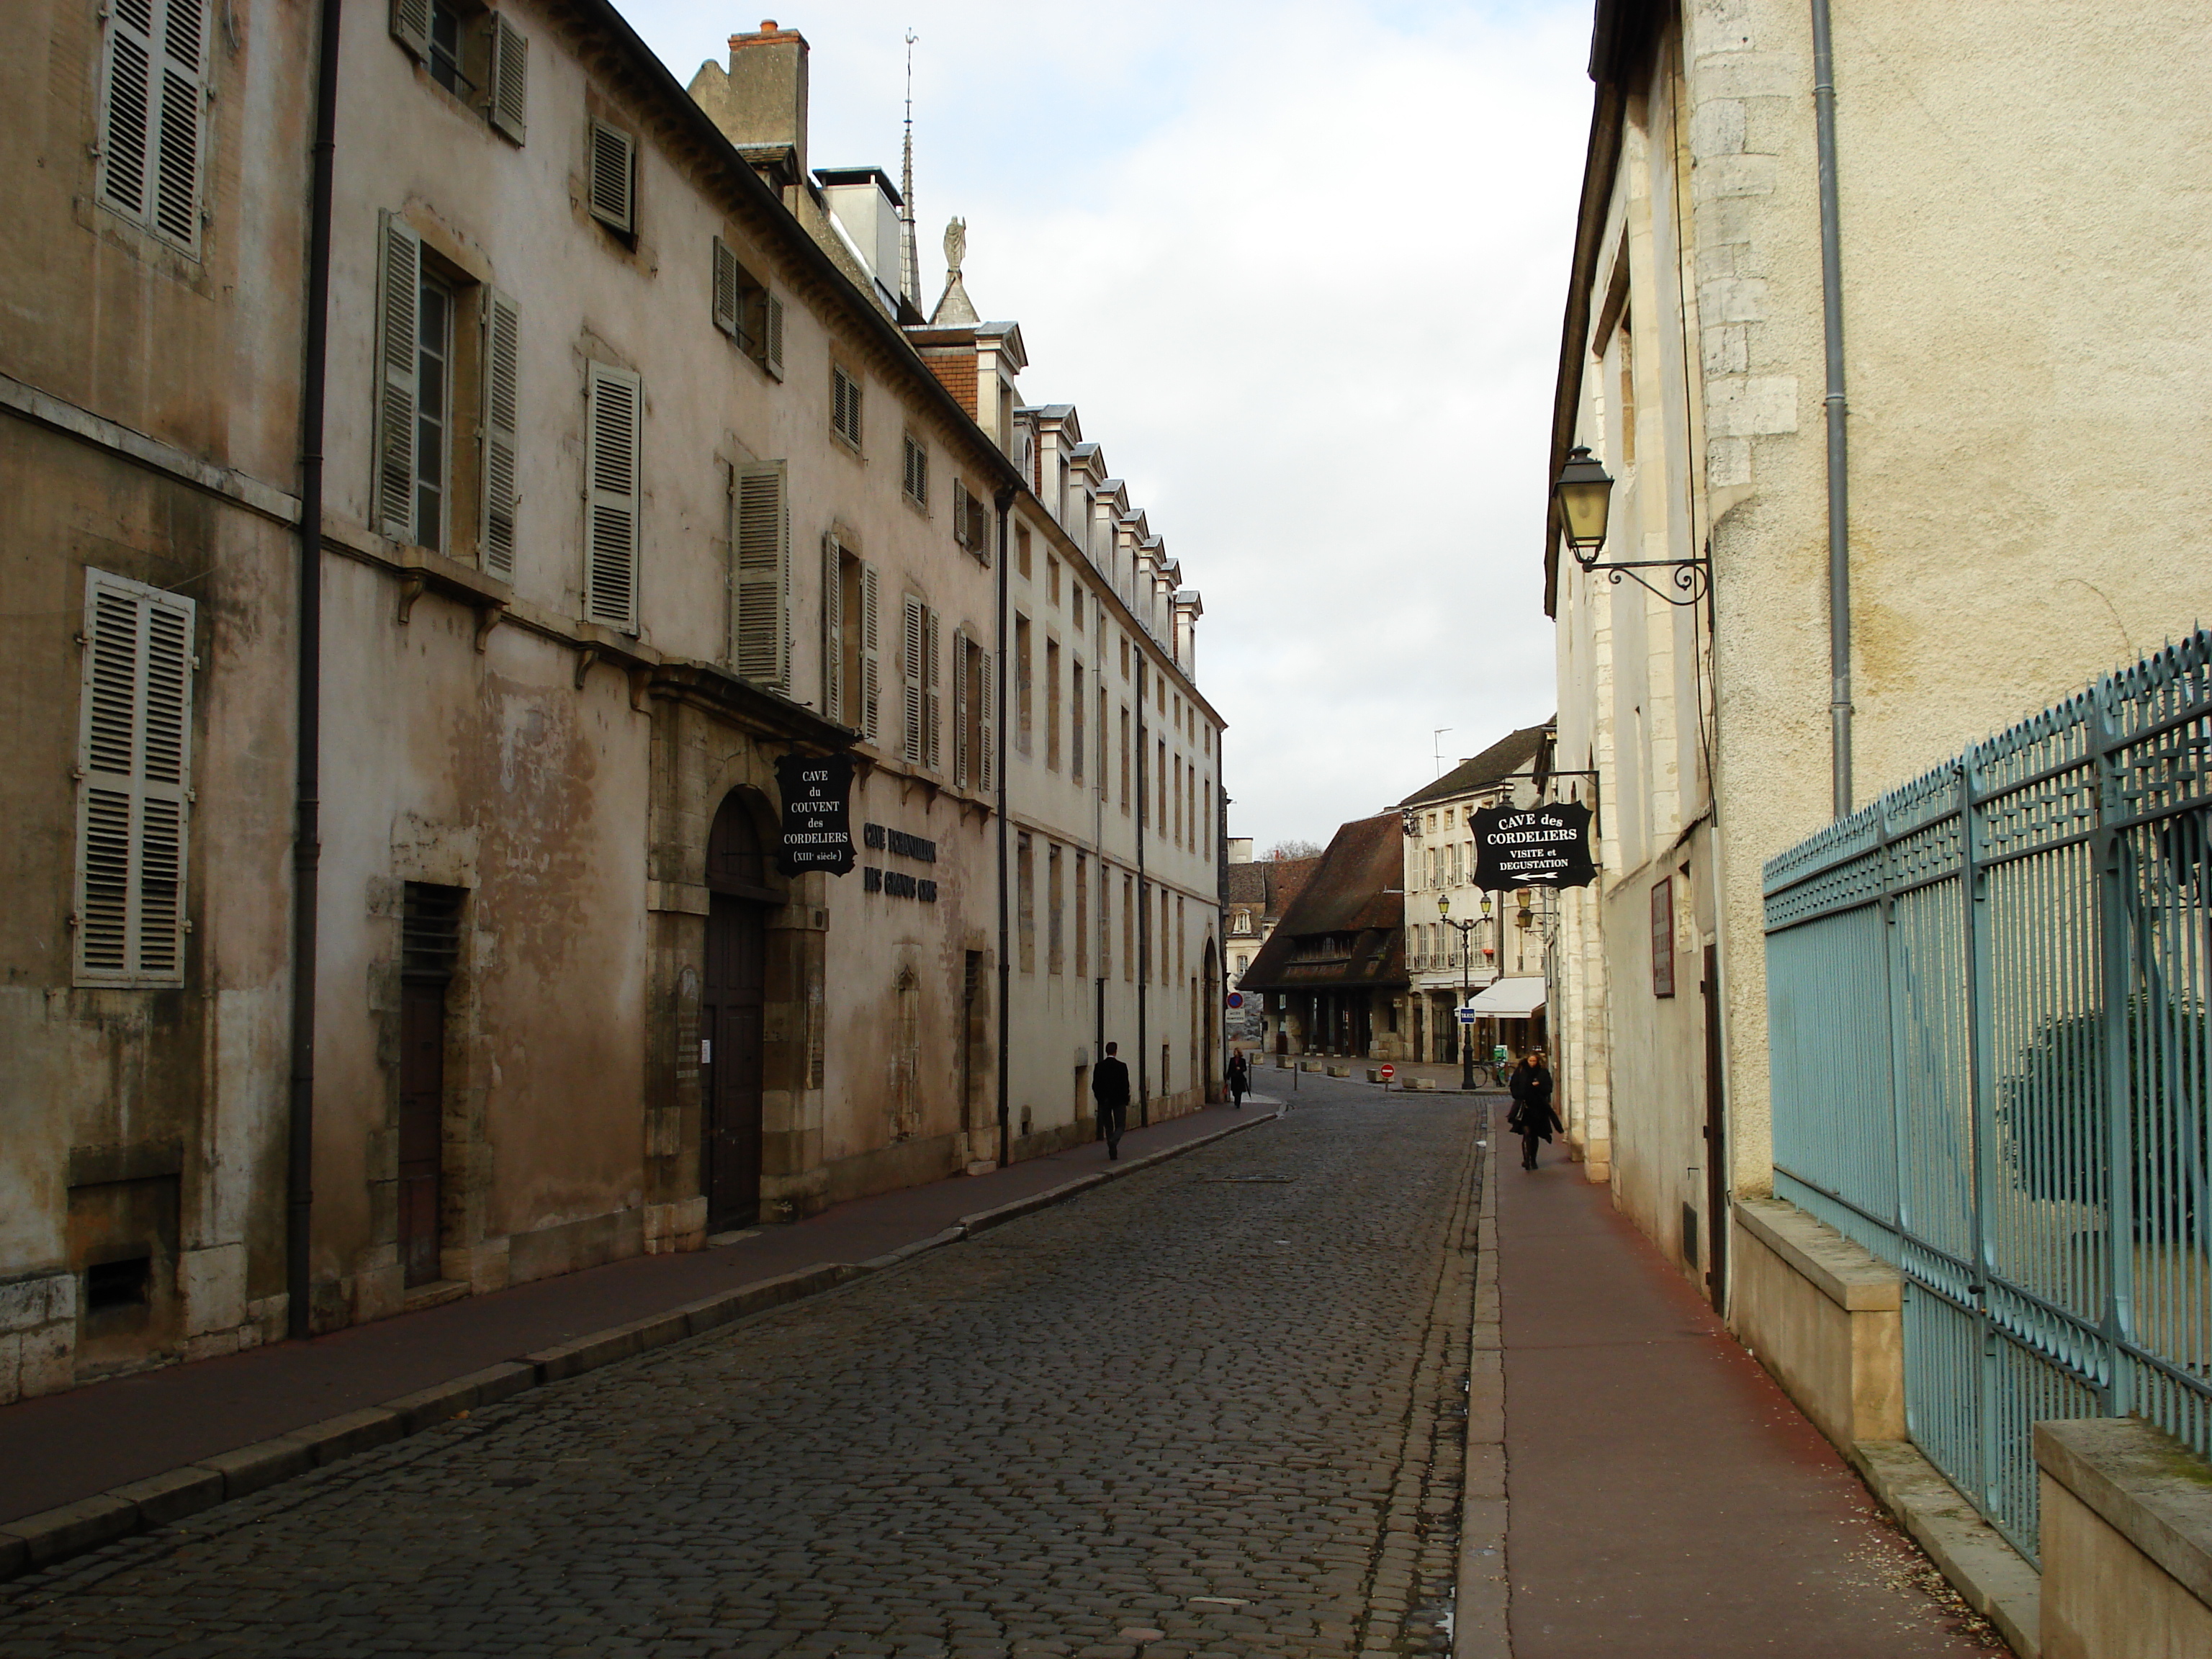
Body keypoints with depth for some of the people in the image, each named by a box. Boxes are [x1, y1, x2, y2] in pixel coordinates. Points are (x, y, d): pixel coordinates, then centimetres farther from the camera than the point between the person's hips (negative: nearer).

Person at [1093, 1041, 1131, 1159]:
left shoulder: (1099, 1066, -3)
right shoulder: (1121, 1066, -9)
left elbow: (1095, 1085, -1)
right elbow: (1125, 1085, -8)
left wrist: (1099, 1098, 11)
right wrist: (1126, 1100, 4)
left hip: (1104, 1101, 2)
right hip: (1119, 1100, -2)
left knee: (1108, 1126, 11)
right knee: (1120, 1125, 6)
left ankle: (1113, 1152, 10)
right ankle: (1114, 1141, -24)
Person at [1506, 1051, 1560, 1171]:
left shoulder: (1543, 1072, 5)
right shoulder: (1520, 1071, 4)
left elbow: (1548, 1089, 3)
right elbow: (1513, 1087, 7)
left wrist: (1539, 1086, -16)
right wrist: (1520, 1097, -8)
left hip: (1538, 1107, 2)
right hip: (1524, 1107, -2)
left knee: (1535, 1135, 8)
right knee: (1527, 1132, -15)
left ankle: (1533, 1160, 19)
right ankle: (1526, 1159, -17)